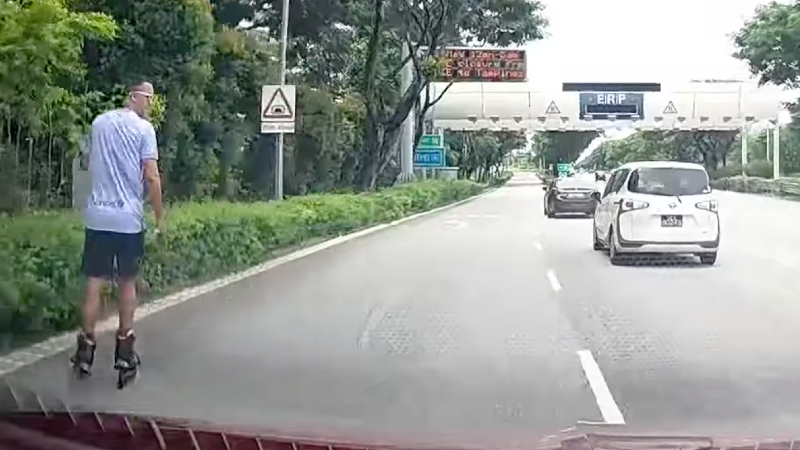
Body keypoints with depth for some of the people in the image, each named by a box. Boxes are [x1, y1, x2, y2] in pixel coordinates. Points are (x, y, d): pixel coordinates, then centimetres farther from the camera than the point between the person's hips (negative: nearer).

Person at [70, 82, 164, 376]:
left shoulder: (99, 123, 11)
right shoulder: (144, 128, -5)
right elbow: (151, 177, -10)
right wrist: (160, 216, -2)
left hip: (97, 216, 3)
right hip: (129, 218, -3)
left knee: (94, 283, 4)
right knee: (127, 283, 9)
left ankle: (86, 350, 4)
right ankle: (124, 349, 14)